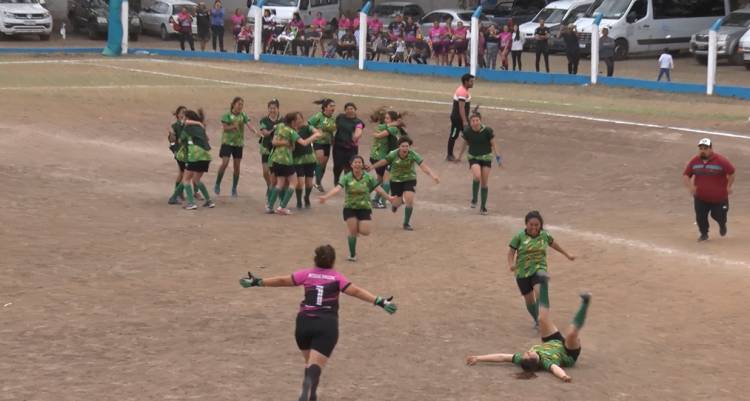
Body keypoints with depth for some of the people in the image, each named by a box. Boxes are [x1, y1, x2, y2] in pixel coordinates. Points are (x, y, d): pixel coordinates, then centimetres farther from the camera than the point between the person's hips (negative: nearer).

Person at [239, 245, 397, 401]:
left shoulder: (306, 274, 10)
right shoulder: (337, 278, 6)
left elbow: (282, 281, 12)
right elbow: (356, 291, -6)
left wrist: (257, 282, 21)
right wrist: (379, 301, -9)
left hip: (304, 323, 2)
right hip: (327, 325, -2)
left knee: (309, 362, 24)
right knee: (316, 366, -11)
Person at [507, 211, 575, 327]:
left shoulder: (544, 235, 1)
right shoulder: (519, 236, -7)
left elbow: (553, 243, 20)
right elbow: (511, 251, -6)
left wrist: (567, 254, 32)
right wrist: (511, 264, -26)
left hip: (539, 268, 0)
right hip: (522, 271, 0)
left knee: (540, 292, -29)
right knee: (529, 300, 9)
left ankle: (542, 318, -29)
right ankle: (537, 320, 35)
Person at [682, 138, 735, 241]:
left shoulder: (721, 161, -16)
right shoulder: (694, 161, -5)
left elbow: (731, 173, -6)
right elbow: (686, 175, 5)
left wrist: (728, 187, -6)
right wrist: (690, 186, -10)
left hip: (719, 197, -3)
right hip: (700, 197, 3)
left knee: (718, 216, 9)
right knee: (700, 217, 0)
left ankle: (722, 225, 44)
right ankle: (704, 234, 23)